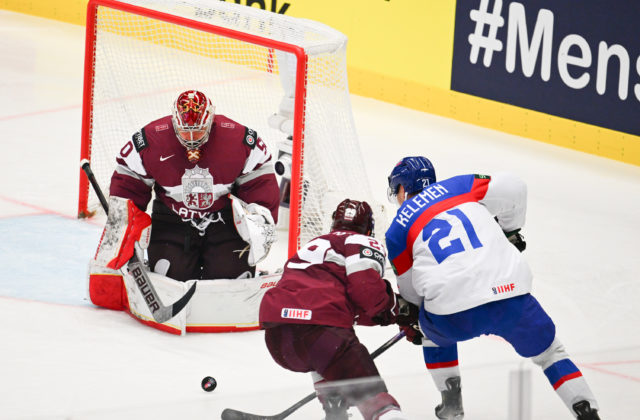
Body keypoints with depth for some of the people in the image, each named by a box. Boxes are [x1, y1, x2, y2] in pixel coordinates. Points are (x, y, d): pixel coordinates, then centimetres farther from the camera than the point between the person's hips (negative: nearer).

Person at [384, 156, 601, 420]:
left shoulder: (396, 233, 16)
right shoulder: (457, 187, 16)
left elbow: (411, 291, 24)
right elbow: (512, 189, 10)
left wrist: (410, 322, 45)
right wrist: (510, 231, 29)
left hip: (454, 318, -1)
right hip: (512, 293, 1)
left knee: (433, 333, 36)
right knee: (548, 352, 23)